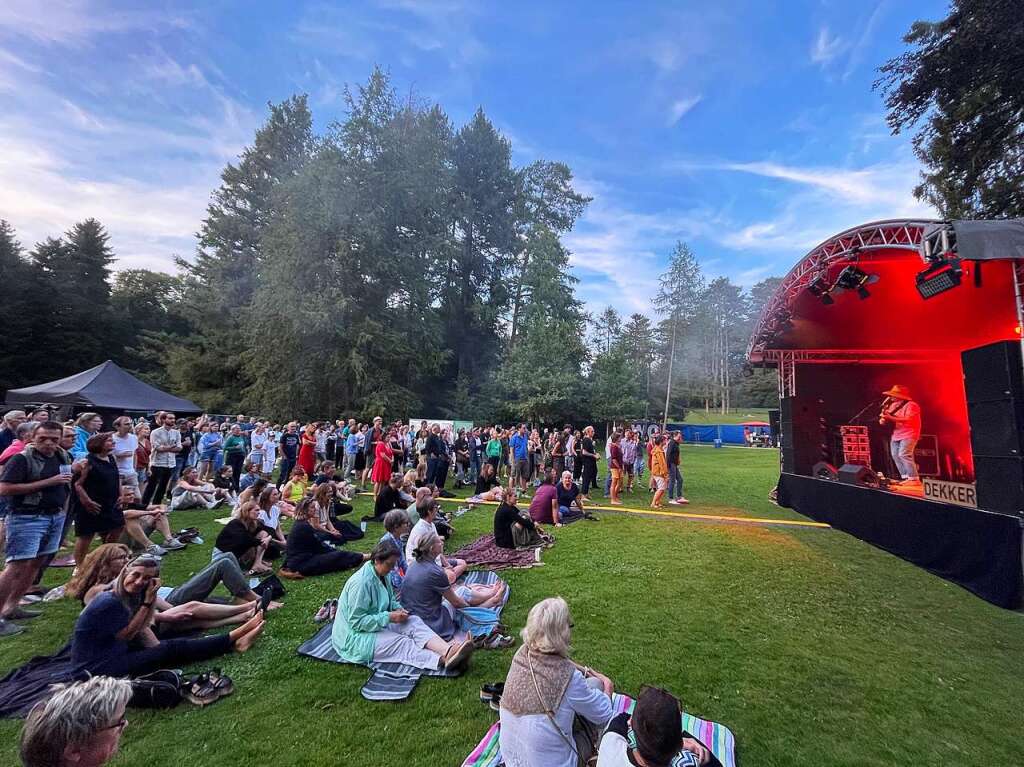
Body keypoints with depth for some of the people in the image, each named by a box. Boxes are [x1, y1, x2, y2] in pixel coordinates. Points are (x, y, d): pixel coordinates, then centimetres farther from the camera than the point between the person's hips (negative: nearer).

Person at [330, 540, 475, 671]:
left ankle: (448, 650, -41)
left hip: (380, 623, 7)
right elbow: (357, 622, -25)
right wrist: (389, 617, -26)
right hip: (357, 635, -7)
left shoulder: (383, 575, 3)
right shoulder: (361, 582, -25)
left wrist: (398, 608, -4)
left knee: (413, 622, -18)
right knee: (401, 643, -27)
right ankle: (444, 660, -46)